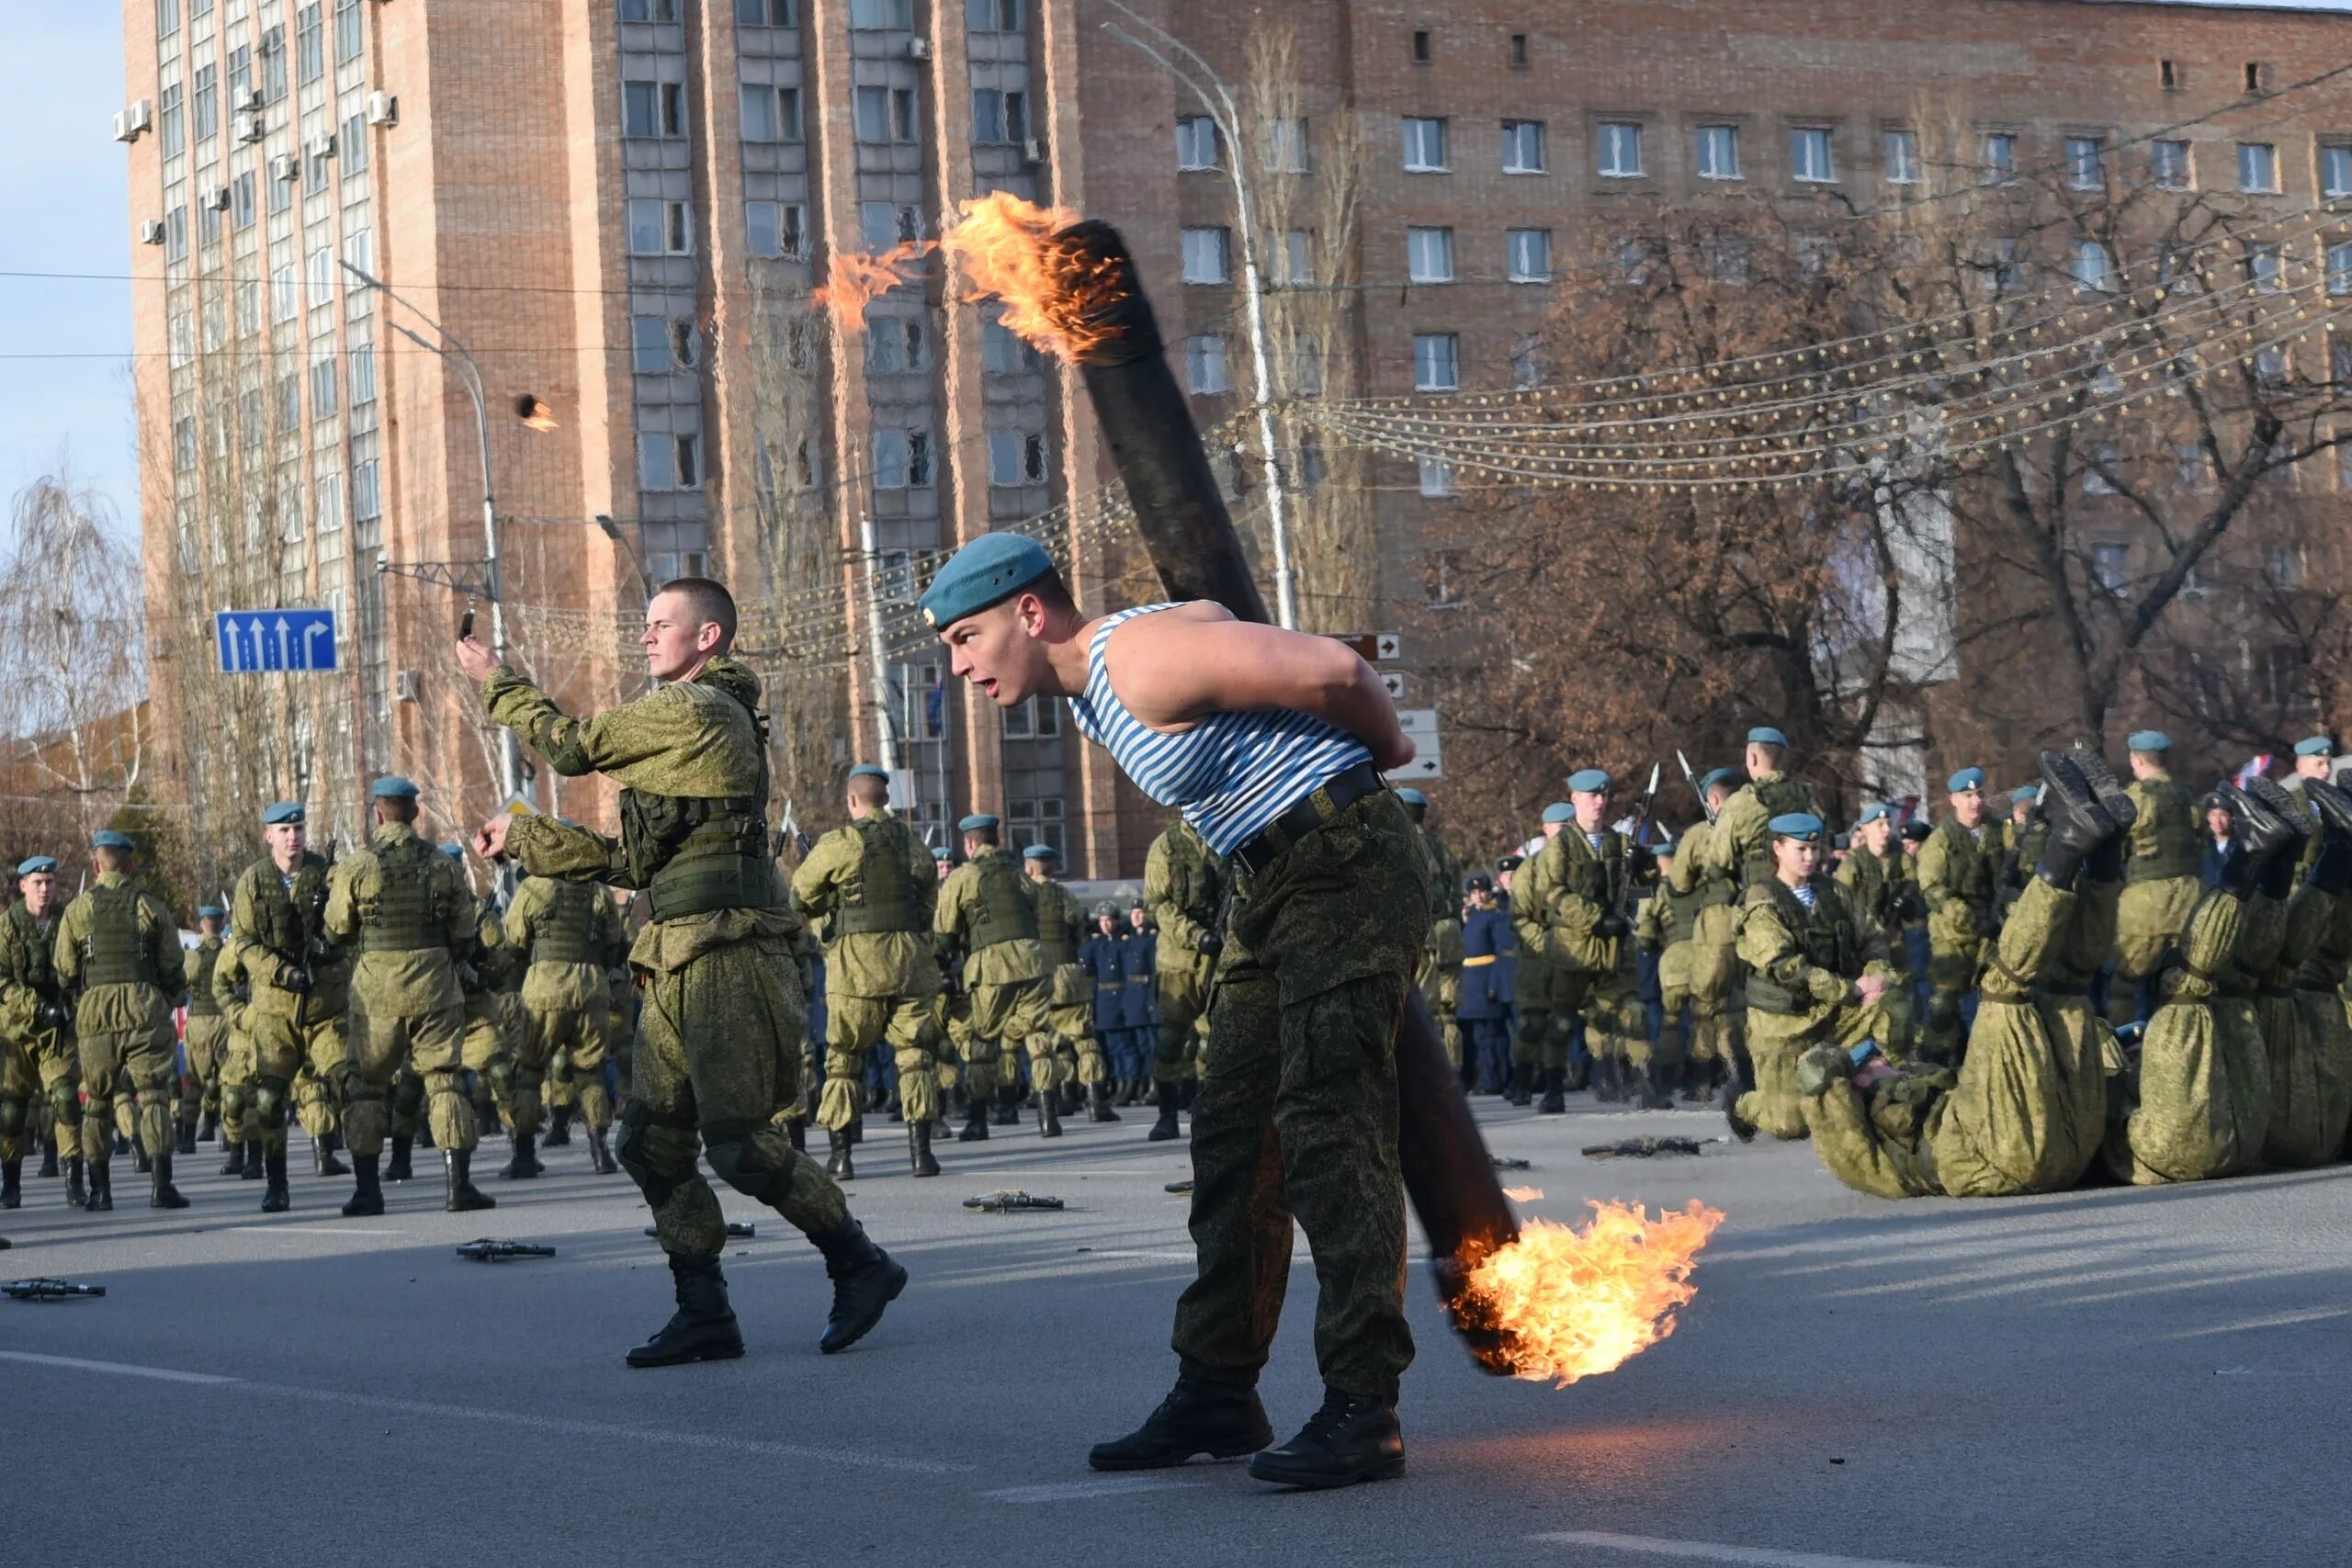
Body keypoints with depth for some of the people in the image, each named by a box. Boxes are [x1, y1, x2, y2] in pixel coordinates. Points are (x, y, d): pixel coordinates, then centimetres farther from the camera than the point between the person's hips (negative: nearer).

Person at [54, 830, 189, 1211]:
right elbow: (174, 970, 4)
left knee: (97, 1102, 11)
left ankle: (99, 1191, 10)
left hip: (94, 1013, 1)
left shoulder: (76, 911, 3)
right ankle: (161, 1186, -10)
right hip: (145, 1010, -1)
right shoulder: (151, 907, 2)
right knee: (154, 1097, 0)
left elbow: (64, 974, 5)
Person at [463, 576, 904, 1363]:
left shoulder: (693, 709, -9)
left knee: (737, 1139, -11)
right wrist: (522, 840, 23)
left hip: (725, 954, -10)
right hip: (678, 963, 10)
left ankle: (861, 1266, 2)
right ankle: (704, 1314, 10)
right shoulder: (687, 724, 23)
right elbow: (630, 860, 23)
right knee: (650, 1141, 7)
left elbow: (573, 745, -4)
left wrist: (497, 683, 10)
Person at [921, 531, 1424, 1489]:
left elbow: (1332, 671, -22)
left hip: (1347, 863, -10)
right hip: (1270, 881, 10)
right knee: (1233, 1134, 9)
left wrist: (1386, 747, -1)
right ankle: (1216, 1392, 15)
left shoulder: (1141, 661, -20)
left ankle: (1363, 1412, -16)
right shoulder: (1090, 690, 13)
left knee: (1328, 1130, -15)